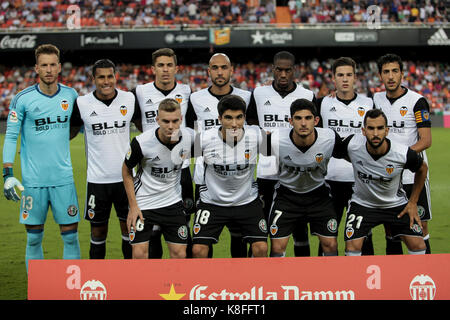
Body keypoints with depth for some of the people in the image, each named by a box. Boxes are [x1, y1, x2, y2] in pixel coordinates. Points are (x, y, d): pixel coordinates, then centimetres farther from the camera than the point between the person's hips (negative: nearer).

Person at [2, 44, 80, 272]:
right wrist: (8, 174, -8)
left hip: (64, 178, 2)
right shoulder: (23, 99, -4)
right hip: (33, 179, -2)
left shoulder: (71, 96, 5)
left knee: (70, 235, 1)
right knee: (34, 238, 4)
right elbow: (10, 137, -2)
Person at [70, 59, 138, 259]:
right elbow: (71, 132, 10)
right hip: (97, 180, -1)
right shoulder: (82, 104, -4)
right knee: (98, 231, 6)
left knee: (129, 227, 6)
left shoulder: (129, 99, 0)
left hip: (126, 176, 1)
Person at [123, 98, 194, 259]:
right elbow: (126, 171, -6)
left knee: (179, 254, 2)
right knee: (139, 253, -8)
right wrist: (133, 206, -8)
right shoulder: (141, 142, -23)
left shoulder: (190, 137, -14)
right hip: (143, 203, -3)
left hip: (173, 202, 3)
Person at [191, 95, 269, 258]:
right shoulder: (204, 139, -19)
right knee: (199, 250, -11)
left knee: (261, 248, -8)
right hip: (212, 201, -1)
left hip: (248, 201, 1)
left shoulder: (256, 136, -16)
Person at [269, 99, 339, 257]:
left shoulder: (331, 138, -21)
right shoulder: (276, 140, -25)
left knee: (330, 244, 0)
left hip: (318, 193, 1)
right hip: (287, 193, -1)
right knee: (277, 247, -6)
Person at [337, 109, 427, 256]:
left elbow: (422, 169, -2)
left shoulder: (404, 153, -25)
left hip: (396, 204, 0)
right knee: (352, 248, -15)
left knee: (418, 247, -7)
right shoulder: (352, 144, -24)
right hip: (362, 203, 0)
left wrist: (413, 202, 0)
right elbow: (339, 154, 3)